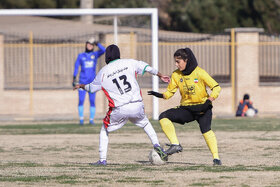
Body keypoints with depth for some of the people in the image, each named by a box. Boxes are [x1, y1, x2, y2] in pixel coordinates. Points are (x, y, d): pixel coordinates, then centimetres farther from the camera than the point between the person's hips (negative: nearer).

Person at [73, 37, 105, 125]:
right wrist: (74, 79, -4)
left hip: (92, 82, 1)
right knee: (81, 101, -5)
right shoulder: (80, 56, 6)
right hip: (82, 81, -1)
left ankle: (91, 119, 6)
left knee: (92, 101, -1)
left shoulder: (95, 54, 7)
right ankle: (81, 119, 2)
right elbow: (76, 67, 4)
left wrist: (97, 43, -15)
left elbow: (104, 50, -10)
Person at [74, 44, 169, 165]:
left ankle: (102, 159, 13)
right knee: (145, 123, 30)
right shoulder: (129, 63, 5)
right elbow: (147, 68, 14)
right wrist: (160, 75, 32)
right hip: (137, 106, 2)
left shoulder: (103, 73, 3)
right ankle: (157, 146, 14)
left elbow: (91, 88, 18)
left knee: (105, 130, 19)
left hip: (120, 110, -2)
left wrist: (81, 86, 40)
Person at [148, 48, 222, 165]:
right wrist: (160, 95, -15)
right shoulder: (176, 75, 3)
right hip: (186, 109, 5)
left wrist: (209, 101, -25)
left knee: (205, 129, -27)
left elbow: (216, 87, -9)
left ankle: (216, 157, -19)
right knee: (163, 117, -14)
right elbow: (170, 92, 7)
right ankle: (176, 145, -13)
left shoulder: (200, 73, -10)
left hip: (202, 107, -5)